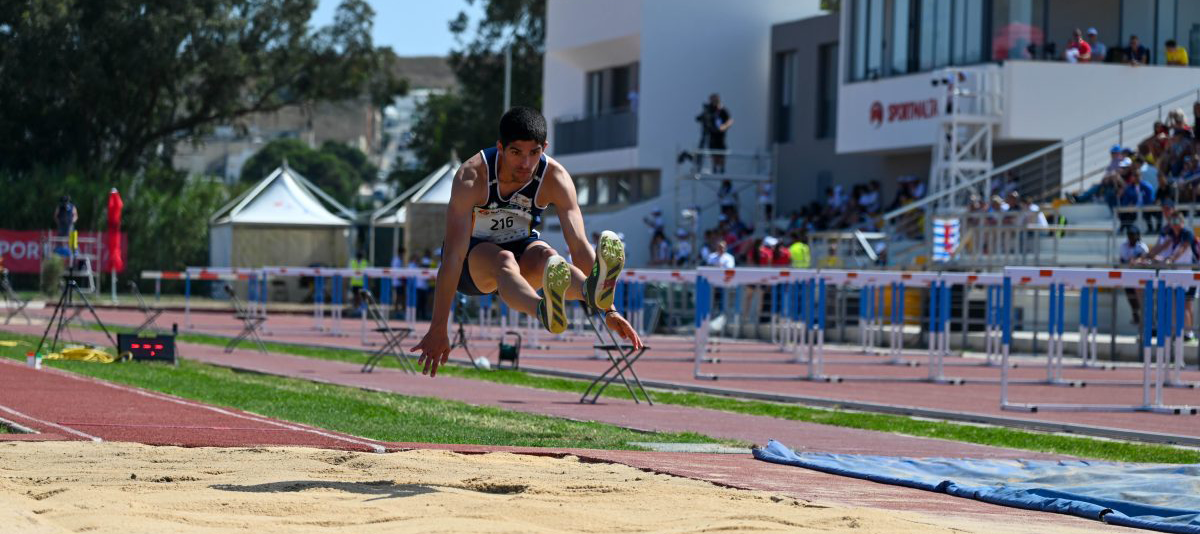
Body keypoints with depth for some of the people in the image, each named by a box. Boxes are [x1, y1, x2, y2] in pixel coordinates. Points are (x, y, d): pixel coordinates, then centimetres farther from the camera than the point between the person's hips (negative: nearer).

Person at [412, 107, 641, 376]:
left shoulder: (555, 177, -20)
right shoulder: (471, 176, -28)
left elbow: (580, 246, -23)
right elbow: (453, 256, -32)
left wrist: (609, 310, -32)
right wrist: (438, 329, -35)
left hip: (522, 249, 2)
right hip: (473, 255, -2)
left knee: (545, 254, -34)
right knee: (503, 260, -38)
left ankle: (592, 292, -68)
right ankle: (544, 311, -72)